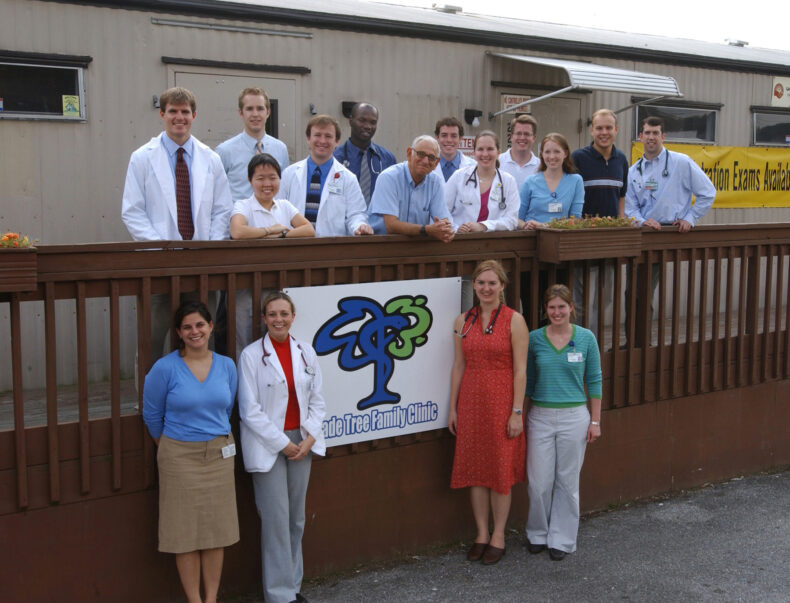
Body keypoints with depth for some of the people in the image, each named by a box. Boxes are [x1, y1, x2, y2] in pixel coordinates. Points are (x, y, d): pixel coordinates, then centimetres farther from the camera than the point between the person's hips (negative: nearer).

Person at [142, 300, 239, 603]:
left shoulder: (227, 366, 1)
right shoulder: (165, 368, -10)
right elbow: (152, 414, 3)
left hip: (219, 455, 3)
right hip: (180, 457, -3)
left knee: (217, 530, 8)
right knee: (186, 532, 3)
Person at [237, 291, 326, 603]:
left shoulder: (306, 352, 5)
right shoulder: (252, 355, -7)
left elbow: (316, 400, 8)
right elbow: (250, 410, -10)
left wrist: (309, 438, -5)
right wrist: (283, 443, -11)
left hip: (302, 442, 5)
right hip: (268, 445, -4)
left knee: (296, 518, 12)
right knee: (276, 519, -3)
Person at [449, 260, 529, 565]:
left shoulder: (514, 320, -6)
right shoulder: (463, 321, 6)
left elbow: (520, 370, -9)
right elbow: (459, 366, 8)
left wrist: (516, 412, -12)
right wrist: (453, 408, 6)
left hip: (501, 402, -4)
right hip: (471, 402, 4)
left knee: (501, 469, 4)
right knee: (474, 467, 9)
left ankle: (499, 536, 17)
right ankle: (481, 533, 22)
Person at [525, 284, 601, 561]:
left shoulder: (586, 338, -2)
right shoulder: (534, 338, 0)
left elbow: (594, 381, 2)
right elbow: (528, 381, 8)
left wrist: (595, 421, 0)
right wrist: (522, 418, 8)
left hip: (574, 417, -1)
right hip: (540, 416, 1)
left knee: (567, 481, 7)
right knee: (538, 481, 3)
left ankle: (561, 539, 21)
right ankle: (538, 533, 24)